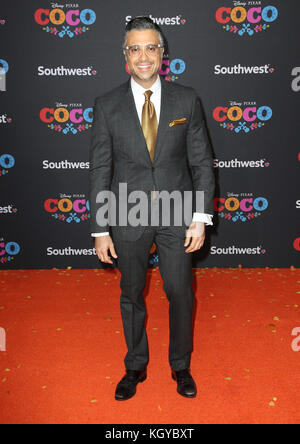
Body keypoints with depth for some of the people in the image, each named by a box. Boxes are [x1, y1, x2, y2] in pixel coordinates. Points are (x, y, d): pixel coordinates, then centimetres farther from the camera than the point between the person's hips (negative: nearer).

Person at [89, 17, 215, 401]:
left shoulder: (187, 100, -2)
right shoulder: (107, 106, -3)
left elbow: (202, 162, -1)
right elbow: (100, 171, -3)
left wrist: (201, 217, -9)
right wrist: (100, 230, -5)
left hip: (177, 215, 0)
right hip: (128, 218, 0)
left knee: (180, 293, 11)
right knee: (131, 296, 15)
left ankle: (181, 366, 36)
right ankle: (135, 366, 38)